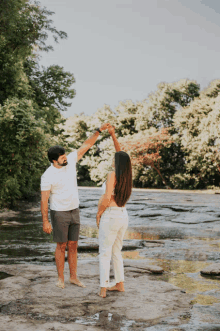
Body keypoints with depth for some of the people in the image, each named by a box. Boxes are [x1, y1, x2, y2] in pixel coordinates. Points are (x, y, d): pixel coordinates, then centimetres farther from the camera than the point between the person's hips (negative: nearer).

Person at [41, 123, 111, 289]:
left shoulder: (70, 160, -3)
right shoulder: (47, 176, -17)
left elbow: (86, 146, -1)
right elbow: (44, 199, -14)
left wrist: (99, 130, -9)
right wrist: (45, 222, -15)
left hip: (74, 212, 5)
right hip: (59, 214, -5)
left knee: (73, 246, 10)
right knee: (61, 246, 3)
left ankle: (74, 277, 19)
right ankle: (61, 278, 18)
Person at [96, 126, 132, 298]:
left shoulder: (113, 175, -15)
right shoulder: (127, 175, 4)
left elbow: (107, 198, -23)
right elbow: (121, 155, 16)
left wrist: (99, 213, -8)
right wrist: (113, 135, 13)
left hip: (110, 216, -7)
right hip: (123, 215, 7)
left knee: (105, 253, 1)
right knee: (116, 251, 20)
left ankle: (103, 289, 0)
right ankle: (120, 284, 23)